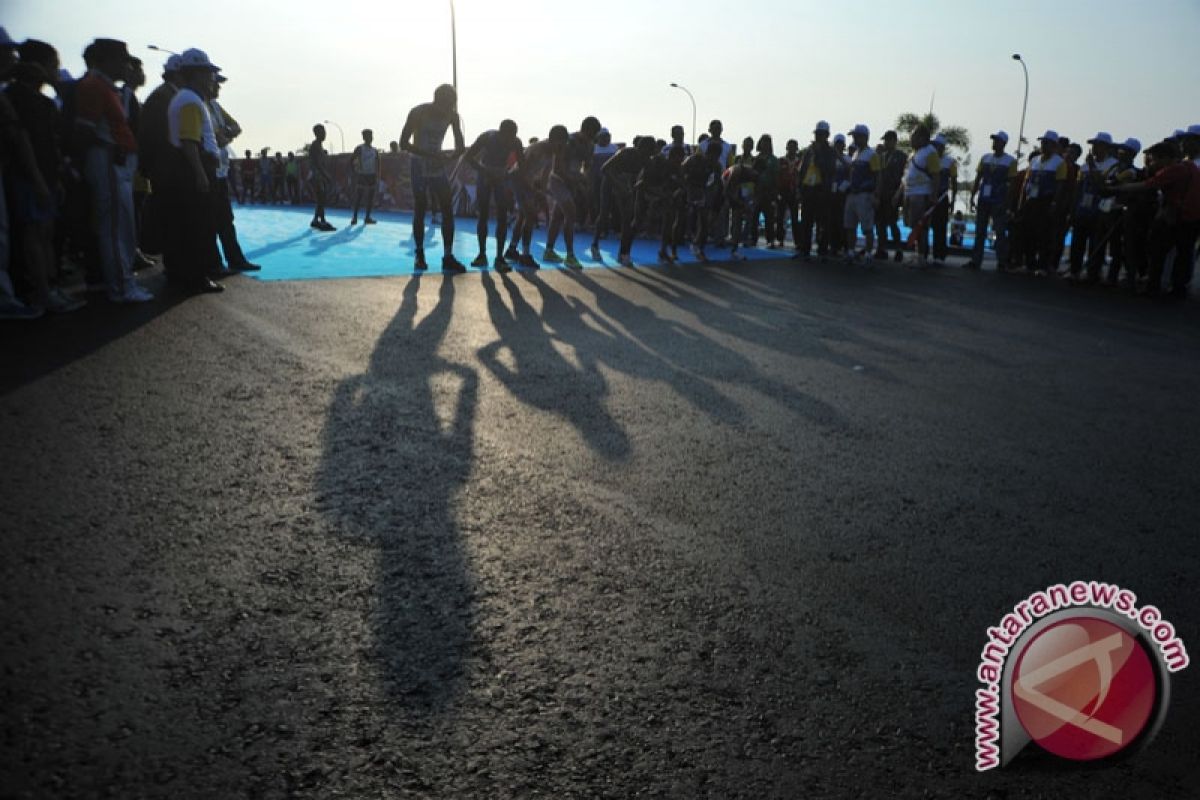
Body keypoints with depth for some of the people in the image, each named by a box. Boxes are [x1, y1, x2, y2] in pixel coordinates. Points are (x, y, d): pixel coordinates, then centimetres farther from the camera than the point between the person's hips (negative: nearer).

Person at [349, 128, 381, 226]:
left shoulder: (375, 151, 9)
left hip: (372, 176, 4)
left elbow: (377, 165, 13)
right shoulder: (359, 148, -3)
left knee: (370, 198, 4)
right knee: (358, 197, -5)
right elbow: (351, 161, -4)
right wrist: (354, 173, -8)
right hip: (362, 175, -4)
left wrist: (377, 178, 7)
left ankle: (367, 217, 10)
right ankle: (354, 217, -2)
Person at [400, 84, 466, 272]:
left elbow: (460, 146, 2)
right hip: (419, 165, -4)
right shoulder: (418, 113, -16)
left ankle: (448, 257, -10)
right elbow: (403, 143, -18)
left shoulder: (452, 115, -5)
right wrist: (429, 154, -30)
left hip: (438, 165, 4)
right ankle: (420, 255, 8)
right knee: (420, 210, -2)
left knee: (448, 209, -8)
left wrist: (455, 156, -22)